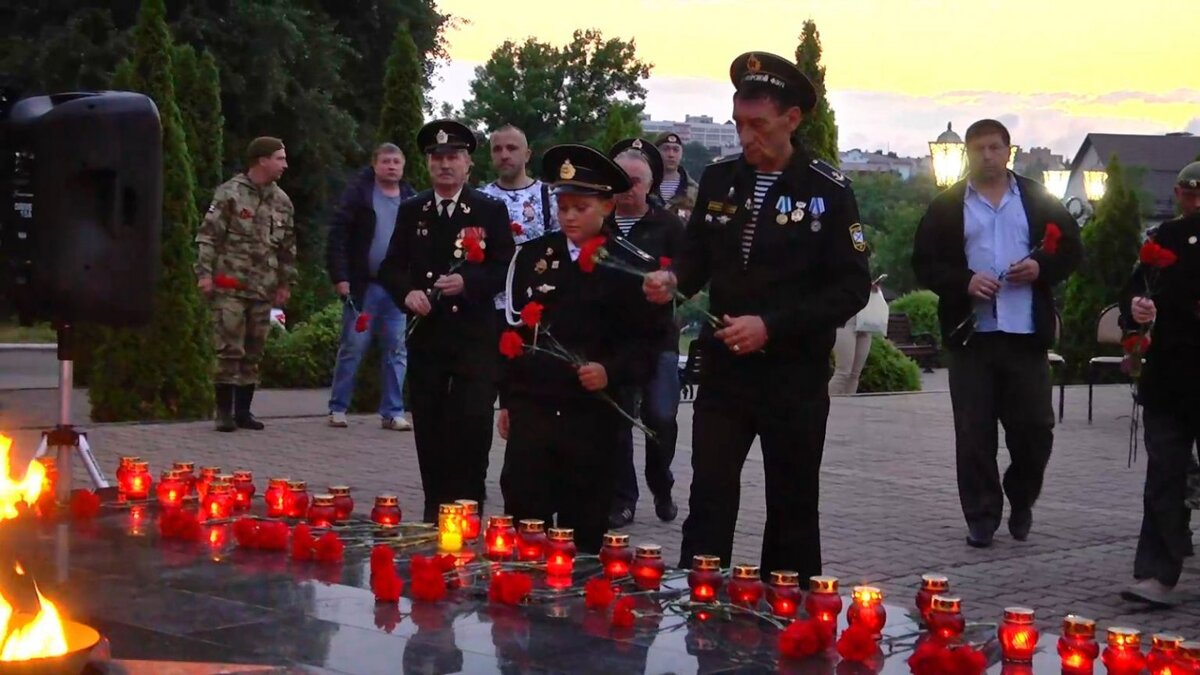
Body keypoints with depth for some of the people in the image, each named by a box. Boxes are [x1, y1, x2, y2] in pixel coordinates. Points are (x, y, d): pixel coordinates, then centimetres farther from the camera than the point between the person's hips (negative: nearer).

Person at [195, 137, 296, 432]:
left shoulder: (282, 201, 12)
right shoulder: (230, 193, -6)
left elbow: (288, 246, 19)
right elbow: (208, 235, -6)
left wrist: (285, 283, 16)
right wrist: (205, 273, -12)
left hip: (263, 289, 6)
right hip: (230, 285, -6)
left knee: (254, 352, 8)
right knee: (230, 350, -6)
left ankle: (243, 410, 16)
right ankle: (224, 411, 1)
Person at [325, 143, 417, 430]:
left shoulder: (411, 199, 8)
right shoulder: (358, 193, -3)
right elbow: (338, 236, -6)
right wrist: (339, 277, -13)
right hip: (363, 285, -3)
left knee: (396, 352, 5)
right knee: (351, 348, 2)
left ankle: (392, 412, 11)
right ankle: (337, 408, 12)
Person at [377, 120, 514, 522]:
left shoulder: (491, 211, 3)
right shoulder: (411, 211, 12)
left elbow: (506, 270, -2)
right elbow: (391, 267, 10)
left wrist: (468, 282, -19)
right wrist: (407, 293, -10)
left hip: (475, 336, -3)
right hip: (426, 335, 3)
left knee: (472, 424, -7)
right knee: (429, 426, 6)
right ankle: (435, 508, 16)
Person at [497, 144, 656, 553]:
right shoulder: (533, 255, 8)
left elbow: (643, 342, -1)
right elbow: (513, 329, 13)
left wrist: (611, 372, -19)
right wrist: (507, 399, 11)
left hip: (593, 415, -2)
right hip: (532, 407, 2)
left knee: (582, 529, 6)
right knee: (522, 521, -2)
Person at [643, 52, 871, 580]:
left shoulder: (827, 192, -8)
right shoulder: (718, 180, 4)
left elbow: (852, 288, -11)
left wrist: (772, 326, -19)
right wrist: (674, 279, -8)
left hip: (795, 376, -3)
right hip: (724, 368, 3)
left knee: (793, 510, 9)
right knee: (708, 501, 0)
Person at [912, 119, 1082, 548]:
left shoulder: (1039, 201, 9)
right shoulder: (947, 207, 6)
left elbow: (1071, 250, 11)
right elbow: (924, 264, 2)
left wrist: (1041, 268, -9)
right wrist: (965, 282, -14)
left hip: (1026, 335, 1)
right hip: (971, 334, -1)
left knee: (1034, 427, 3)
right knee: (974, 433, 1)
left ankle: (1020, 501, 28)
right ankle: (981, 517, 11)